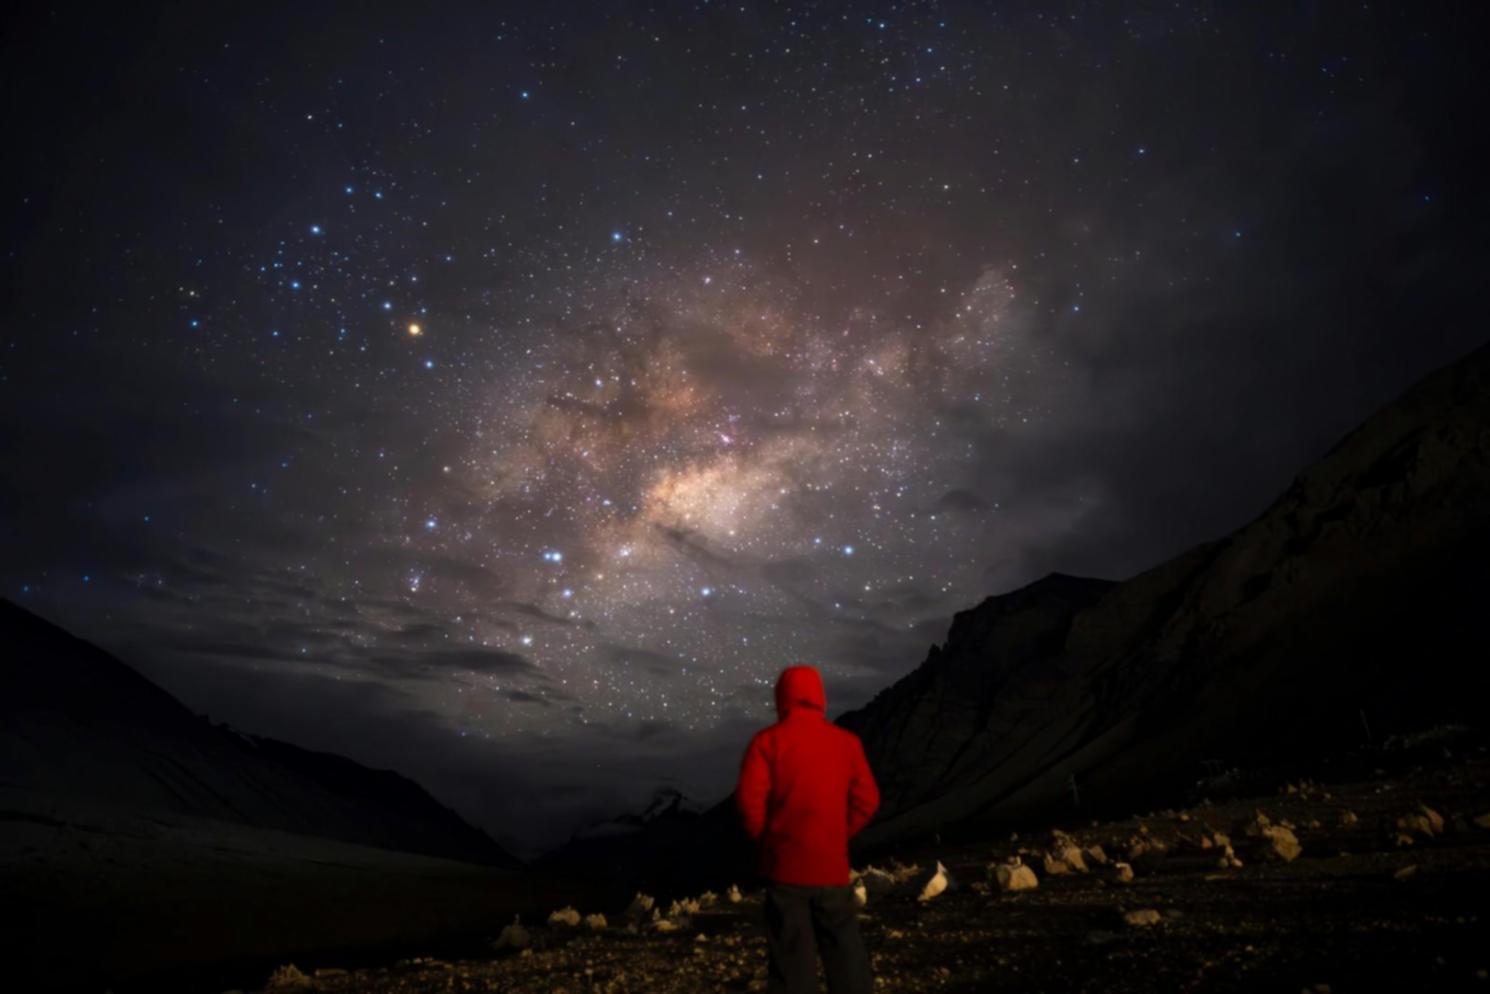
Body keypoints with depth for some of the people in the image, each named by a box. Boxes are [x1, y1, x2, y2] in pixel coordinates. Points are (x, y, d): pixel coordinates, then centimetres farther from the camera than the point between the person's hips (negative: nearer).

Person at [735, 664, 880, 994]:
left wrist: (766, 841, 2)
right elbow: (866, 801, 1)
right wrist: (838, 836, 10)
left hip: (785, 864, -2)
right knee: (844, 949, 15)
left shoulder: (768, 740, -6)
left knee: (791, 954, 7)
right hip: (832, 865, 2)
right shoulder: (847, 741, 2)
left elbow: (749, 798, -13)